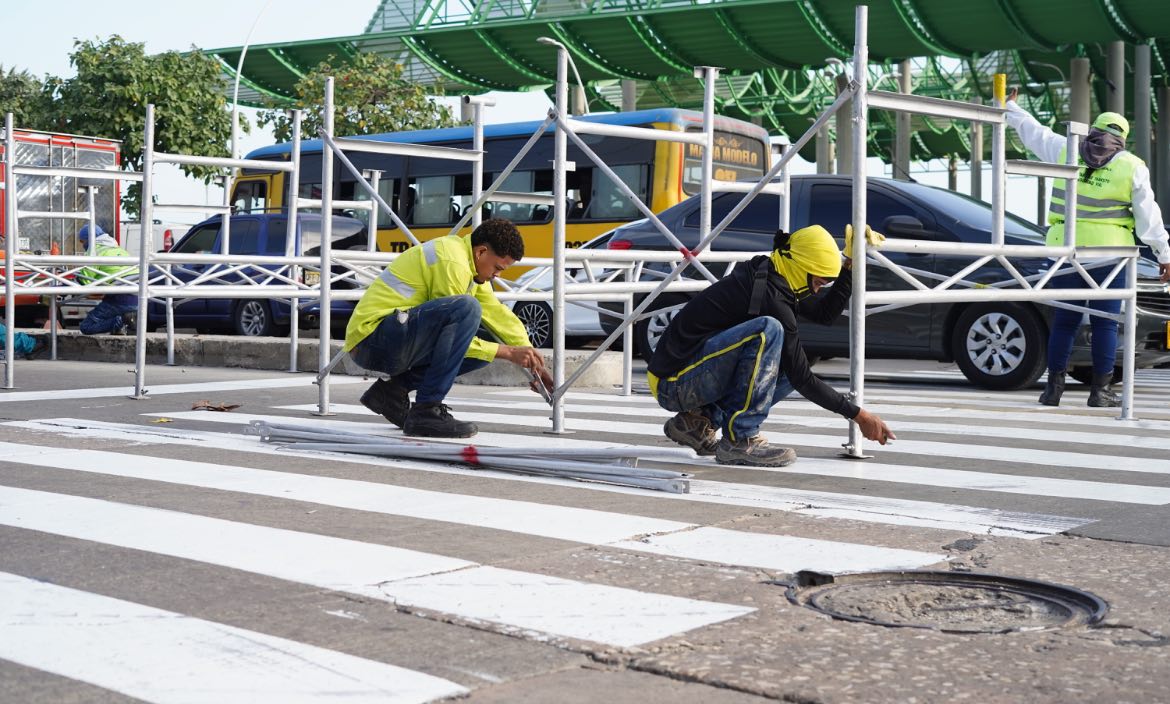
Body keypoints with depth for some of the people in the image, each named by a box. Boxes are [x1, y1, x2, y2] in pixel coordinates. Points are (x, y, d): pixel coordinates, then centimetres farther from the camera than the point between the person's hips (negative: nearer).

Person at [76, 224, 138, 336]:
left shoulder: (95, 251, 3)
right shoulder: (119, 249, 26)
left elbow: (84, 280, -3)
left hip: (122, 297, -7)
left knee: (86, 327, 1)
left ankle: (120, 322, -16)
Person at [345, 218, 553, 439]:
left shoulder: (471, 264, 14)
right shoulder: (452, 263, -17)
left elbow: (499, 314, 17)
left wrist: (532, 361, 10)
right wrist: (508, 353, -11)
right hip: (372, 338, -10)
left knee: (484, 349, 8)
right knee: (467, 308, -28)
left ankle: (394, 389, 7)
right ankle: (426, 411, -22)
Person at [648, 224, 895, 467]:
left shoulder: (766, 273, 7)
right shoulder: (770, 296, -20)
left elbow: (825, 313, 20)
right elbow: (802, 379, -16)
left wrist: (852, 266, 11)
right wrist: (858, 415, -10)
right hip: (672, 383, -10)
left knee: (789, 366, 11)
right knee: (768, 330, -26)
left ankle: (697, 421, 9)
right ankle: (740, 440, -20)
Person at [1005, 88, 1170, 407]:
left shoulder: (1065, 151, 5)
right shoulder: (1133, 167, 2)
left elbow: (1034, 132, 19)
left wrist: (1011, 107, 35)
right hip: (1109, 252, -2)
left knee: (1064, 320, 7)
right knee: (1105, 323, 3)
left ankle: (1054, 387, 8)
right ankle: (1100, 390, 3)